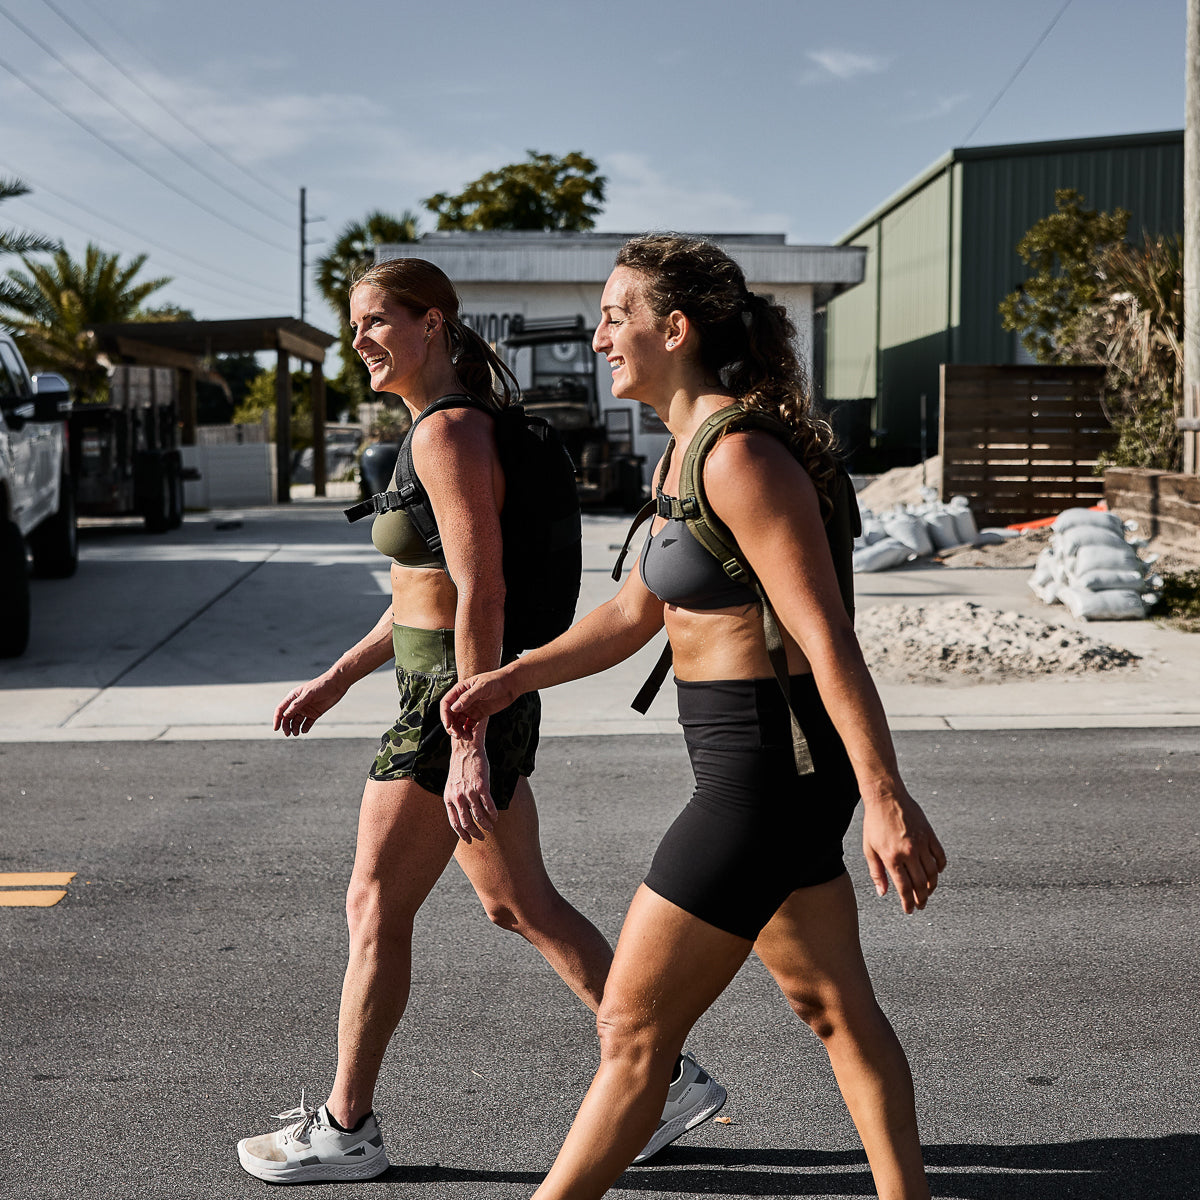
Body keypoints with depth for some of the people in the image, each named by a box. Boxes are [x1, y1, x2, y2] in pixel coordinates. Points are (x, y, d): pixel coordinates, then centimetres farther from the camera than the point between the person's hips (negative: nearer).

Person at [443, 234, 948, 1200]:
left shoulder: (741, 458, -19)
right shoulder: (684, 453, 11)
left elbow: (827, 639, -23)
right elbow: (636, 612, 20)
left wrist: (887, 800, -24)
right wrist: (509, 680, 16)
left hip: (766, 768, -10)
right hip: (762, 761, 10)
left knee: (632, 1027, 1)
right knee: (835, 1008, 18)